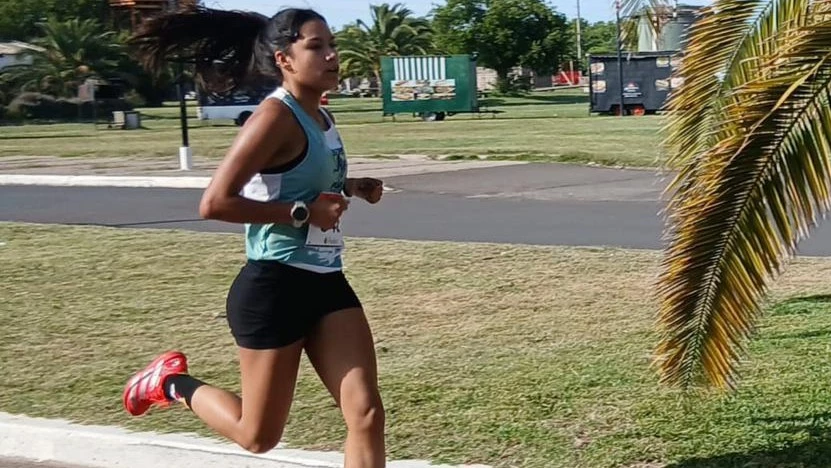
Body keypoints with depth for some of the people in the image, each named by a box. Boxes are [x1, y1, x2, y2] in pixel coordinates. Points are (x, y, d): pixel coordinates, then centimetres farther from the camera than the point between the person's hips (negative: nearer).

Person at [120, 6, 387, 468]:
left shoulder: (322, 117, 9)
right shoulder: (277, 117, -17)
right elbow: (215, 202, -23)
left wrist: (351, 188, 10)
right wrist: (303, 212, -22)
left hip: (326, 282, 8)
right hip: (275, 286, -8)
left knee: (367, 414, -3)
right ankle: (173, 382, 34)